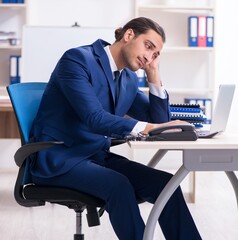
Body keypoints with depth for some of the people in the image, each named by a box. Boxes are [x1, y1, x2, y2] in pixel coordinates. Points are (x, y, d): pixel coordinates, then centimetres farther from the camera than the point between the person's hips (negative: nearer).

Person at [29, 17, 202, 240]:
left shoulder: (129, 79, 10)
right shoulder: (77, 59, -14)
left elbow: (159, 122, 10)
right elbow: (94, 118, -27)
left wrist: (153, 74, 2)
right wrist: (150, 128, -35)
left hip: (98, 156, 7)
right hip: (59, 158, -7)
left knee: (166, 184, -15)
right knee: (119, 185, -34)